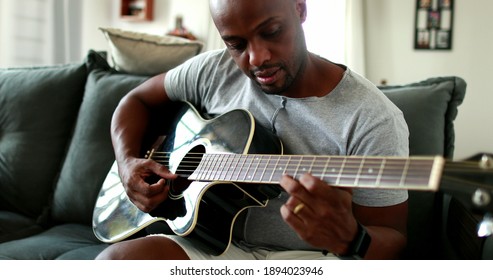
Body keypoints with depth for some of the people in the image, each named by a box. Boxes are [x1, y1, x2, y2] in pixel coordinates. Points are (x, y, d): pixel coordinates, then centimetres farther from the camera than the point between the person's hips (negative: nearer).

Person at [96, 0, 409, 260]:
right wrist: (128, 161, -5)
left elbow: (392, 237, -10)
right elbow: (138, 99, 15)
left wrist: (348, 238, -34)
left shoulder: (373, 120, -14)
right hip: (214, 244, 3)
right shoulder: (214, 71, 0)